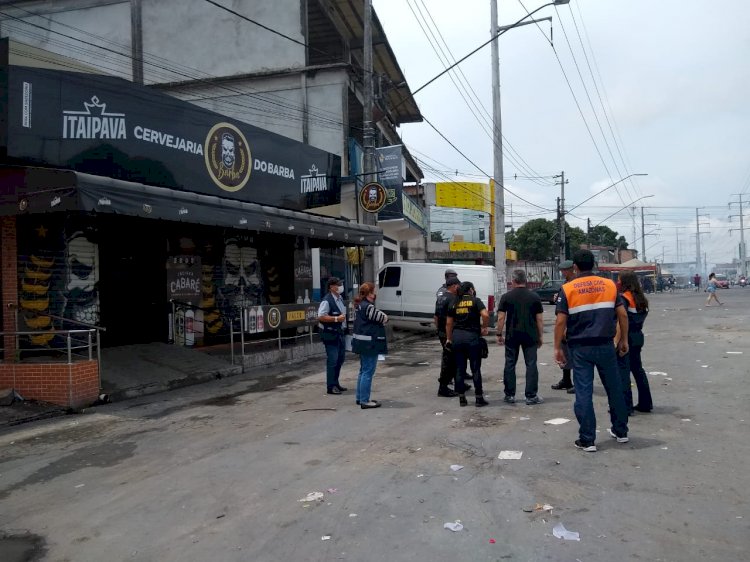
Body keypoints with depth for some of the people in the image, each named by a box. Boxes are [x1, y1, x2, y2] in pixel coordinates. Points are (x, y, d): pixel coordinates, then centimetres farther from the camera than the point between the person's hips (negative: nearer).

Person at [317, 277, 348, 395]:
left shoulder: (340, 298, 10)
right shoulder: (327, 301, -18)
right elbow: (320, 317, -24)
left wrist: (344, 318, 10)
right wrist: (336, 319, -24)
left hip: (340, 332, 9)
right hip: (330, 334, -9)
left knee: (340, 358, 16)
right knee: (332, 360, -5)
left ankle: (335, 383, 29)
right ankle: (331, 386, 5)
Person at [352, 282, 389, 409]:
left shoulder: (360, 305, 11)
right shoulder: (368, 307, -21)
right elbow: (383, 318, -14)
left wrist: (380, 315, -4)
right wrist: (383, 315, 6)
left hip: (362, 342, 11)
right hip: (369, 343, -11)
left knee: (363, 370, 19)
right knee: (368, 372, -4)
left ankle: (360, 397, 27)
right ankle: (365, 401, 1)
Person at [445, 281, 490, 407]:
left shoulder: (454, 303, 11)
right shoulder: (475, 301, -2)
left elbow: (449, 323, 11)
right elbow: (485, 315, -17)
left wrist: (449, 339, 20)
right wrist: (485, 327, -1)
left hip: (457, 336, 4)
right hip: (472, 336, -4)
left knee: (460, 368, 9)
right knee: (475, 368, 3)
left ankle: (461, 398, 13)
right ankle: (479, 398, 6)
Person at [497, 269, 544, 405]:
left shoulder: (506, 297, -2)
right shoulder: (534, 297, 1)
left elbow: (501, 318, -5)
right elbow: (540, 319, 1)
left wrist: (499, 335, 4)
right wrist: (540, 336, 9)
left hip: (512, 335, 0)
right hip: (530, 335, 0)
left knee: (510, 364, 9)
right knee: (531, 364, 4)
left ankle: (510, 395, 13)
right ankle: (531, 396, 4)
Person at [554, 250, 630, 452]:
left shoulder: (567, 289, -4)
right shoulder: (609, 285, 4)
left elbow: (561, 321, -8)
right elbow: (622, 315, 3)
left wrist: (558, 348, -1)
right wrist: (624, 340, 14)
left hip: (581, 347, -3)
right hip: (605, 345, 3)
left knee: (584, 392, 2)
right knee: (614, 388, 17)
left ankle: (587, 439, 5)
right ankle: (620, 431, 31)